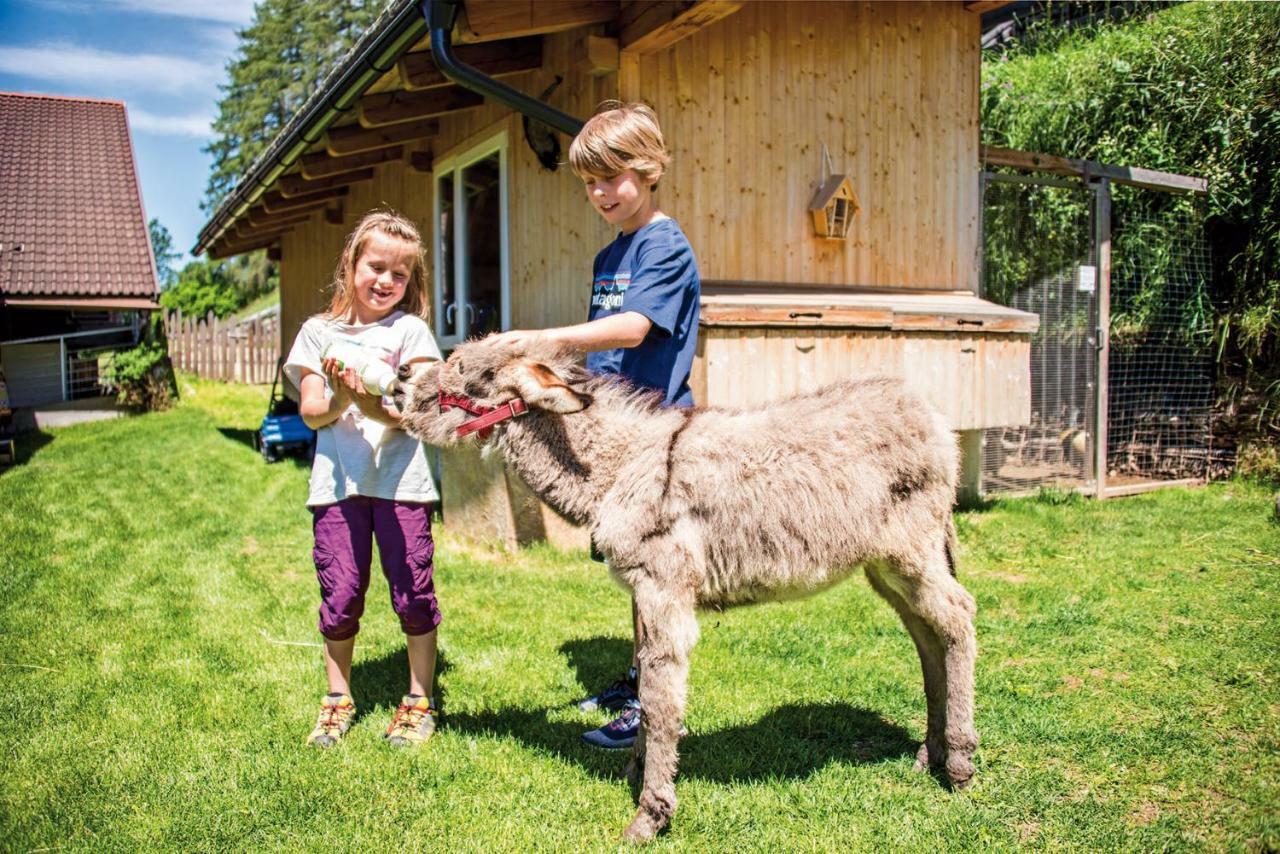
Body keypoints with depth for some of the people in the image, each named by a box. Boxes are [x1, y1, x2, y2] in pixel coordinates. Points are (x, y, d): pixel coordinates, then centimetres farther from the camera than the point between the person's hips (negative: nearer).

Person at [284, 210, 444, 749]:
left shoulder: (410, 330, 3)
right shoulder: (319, 332, 9)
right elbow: (311, 413, 3)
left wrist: (381, 407, -27)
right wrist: (341, 400, -18)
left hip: (401, 478, -2)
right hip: (338, 480, 2)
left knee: (412, 591, 0)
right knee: (340, 593, 4)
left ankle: (419, 700, 18)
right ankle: (338, 700, 24)